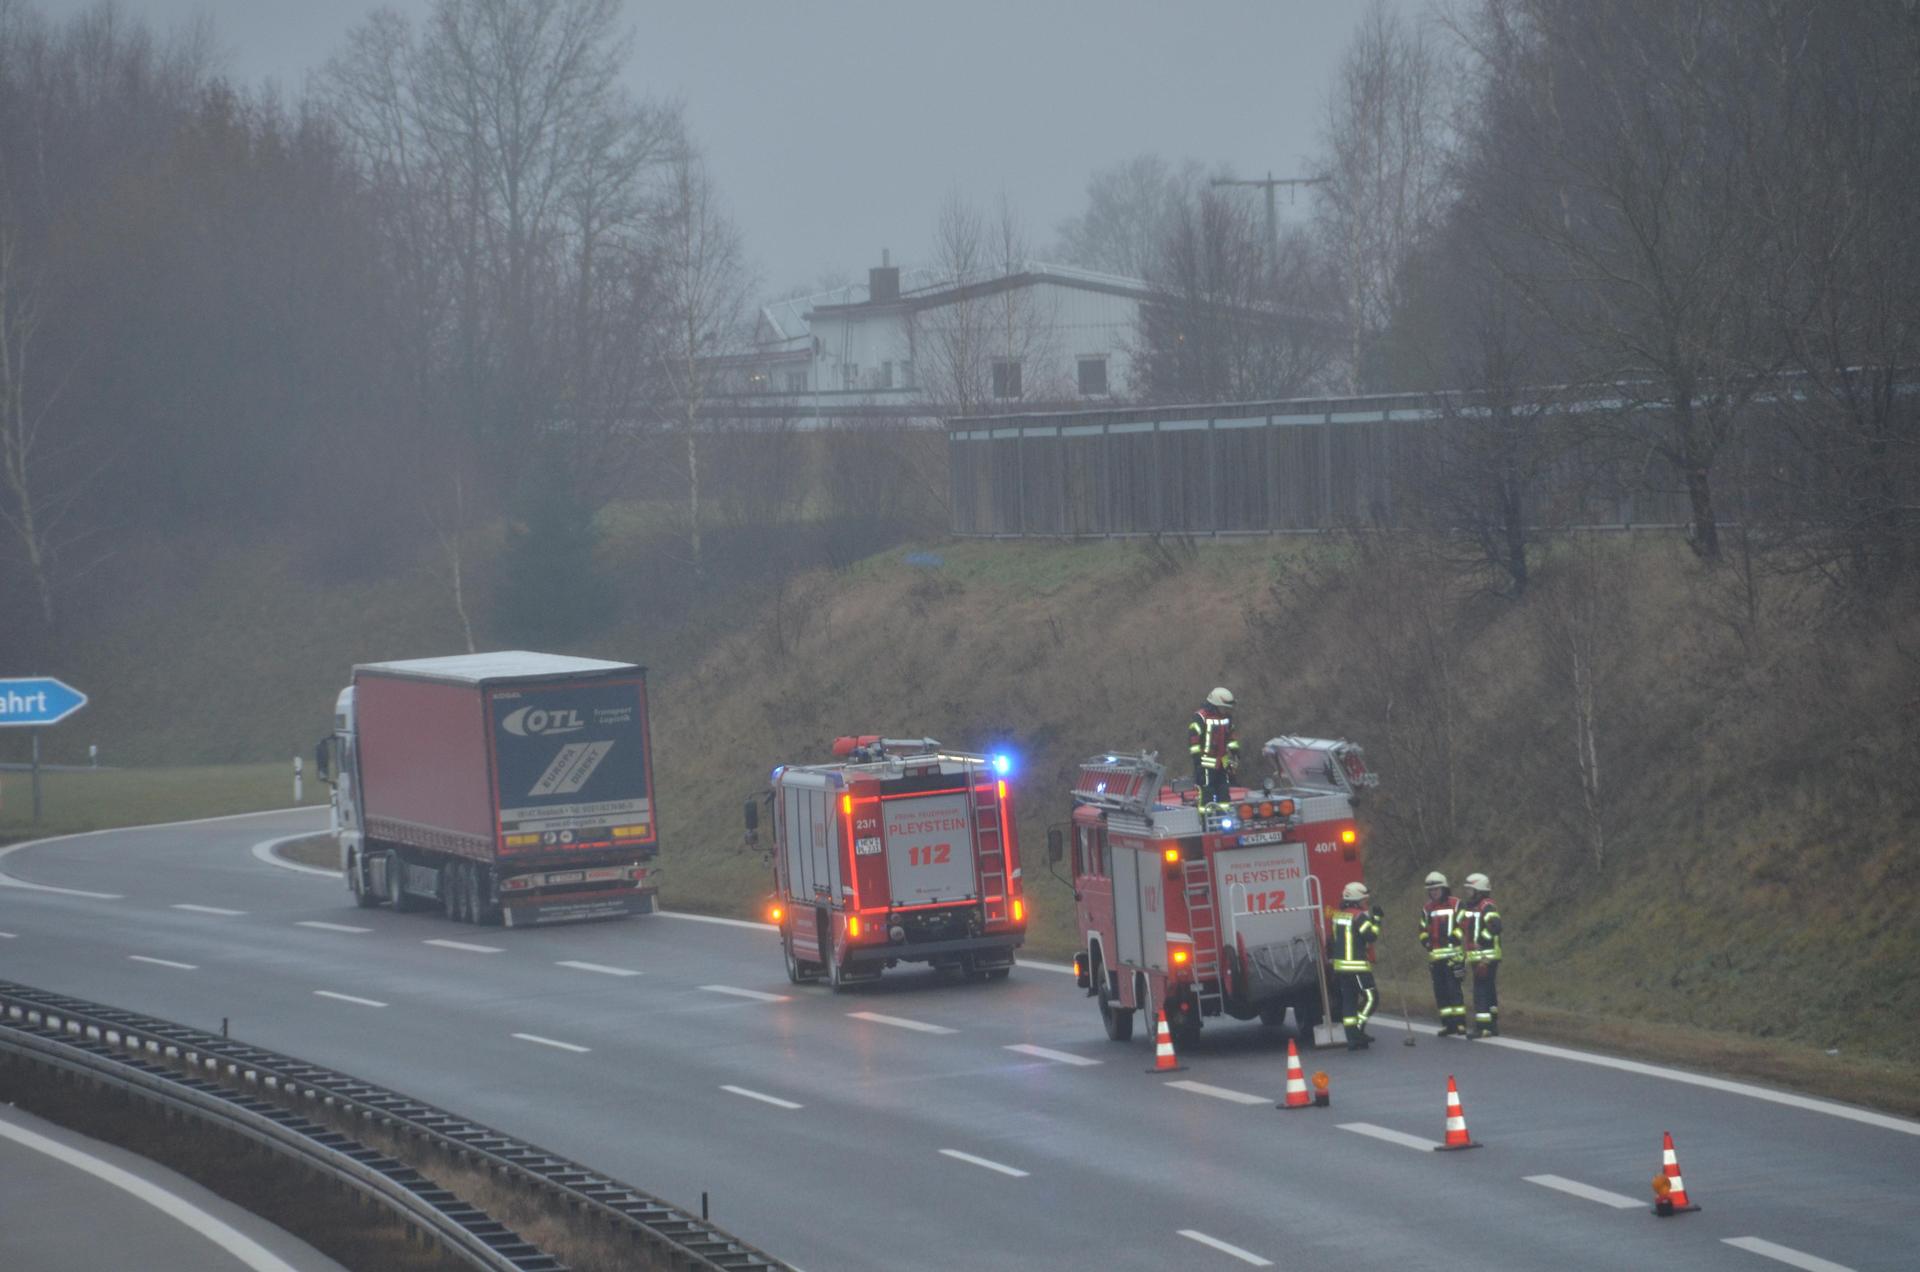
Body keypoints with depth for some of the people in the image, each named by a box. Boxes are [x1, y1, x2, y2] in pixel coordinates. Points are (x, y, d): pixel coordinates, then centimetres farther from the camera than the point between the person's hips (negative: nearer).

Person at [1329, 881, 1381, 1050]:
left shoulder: (1337, 917, 12)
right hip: (1358, 966, -8)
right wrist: (1376, 919, -10)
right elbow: (1370, 935, -19)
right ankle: (1358, 1030, -10)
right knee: (1369, 998, -1)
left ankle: (1352, 1038, 8)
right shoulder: (1360, 917, -12)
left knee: (1348, 1001, 8)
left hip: (1340, 966, 8)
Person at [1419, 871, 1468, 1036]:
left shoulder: (1455, 904, -1)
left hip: (1453, 955, -6)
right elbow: (1423, 929, 19)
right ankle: (1448, 1024, 11)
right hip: (1435, 955, 6)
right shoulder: (1427, 908, 14)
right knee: (1440, 991, 5)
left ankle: (1459, 1024, -11)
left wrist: (1455, 936, -18)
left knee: (1453, 989, -12)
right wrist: (1425, 940, 1)